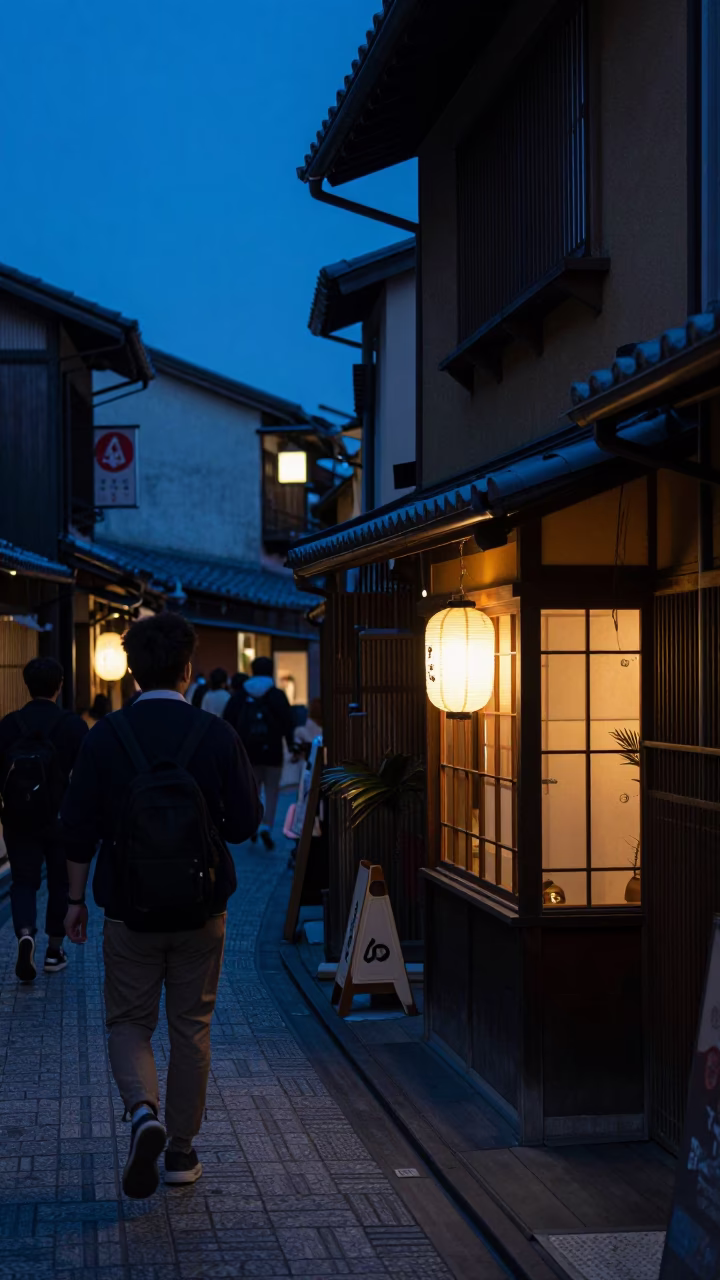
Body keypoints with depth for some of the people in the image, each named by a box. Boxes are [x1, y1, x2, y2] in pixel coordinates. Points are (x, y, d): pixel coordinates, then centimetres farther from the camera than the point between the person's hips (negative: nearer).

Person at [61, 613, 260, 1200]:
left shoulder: (107, 736, -7)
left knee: (129, 1021, 13)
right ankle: (182, 1151, 20)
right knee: (192, 1027, 14)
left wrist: (76, 899, 6)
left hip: (129, 910, 0)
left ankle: (143, 1111, -14)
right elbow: (246, 821, -4)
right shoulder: (217, 735, -8)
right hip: (202, 910, 1)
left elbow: (79, 826, -4)